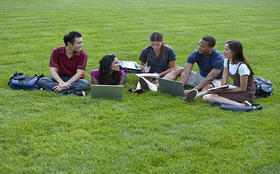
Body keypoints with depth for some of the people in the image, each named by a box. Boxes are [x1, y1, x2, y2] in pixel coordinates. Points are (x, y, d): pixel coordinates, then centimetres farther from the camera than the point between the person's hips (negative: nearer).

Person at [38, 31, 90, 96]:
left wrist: (67, 83, -32)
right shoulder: (56, 51, -8)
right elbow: (52, 70, -13)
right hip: (60, 78, 2)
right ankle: (69, 92, -40)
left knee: (86, 84, -34)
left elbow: (79, 73, -17)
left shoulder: (83, 54, -11)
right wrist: (61, 82, -32)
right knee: (41, 81, -26)